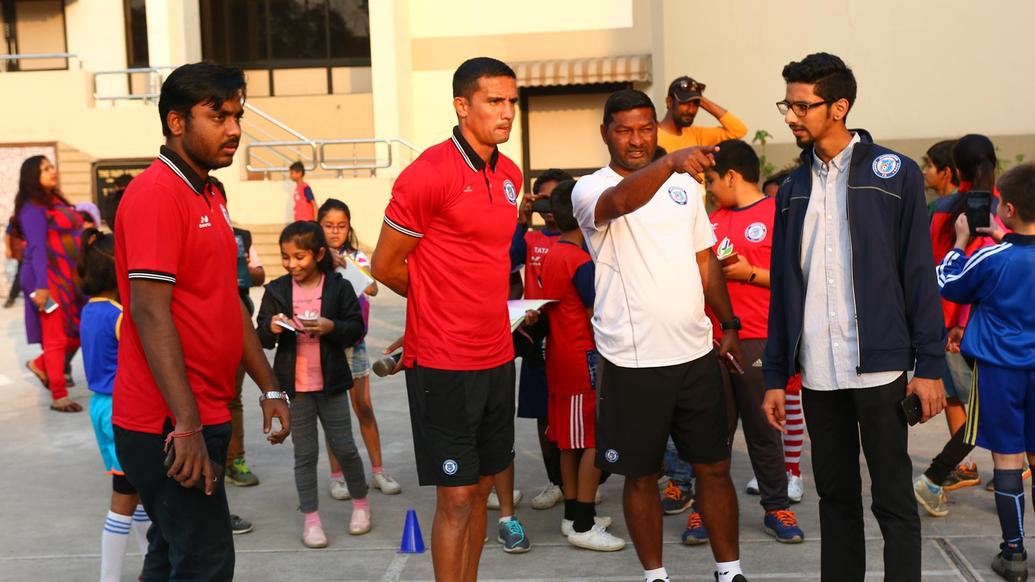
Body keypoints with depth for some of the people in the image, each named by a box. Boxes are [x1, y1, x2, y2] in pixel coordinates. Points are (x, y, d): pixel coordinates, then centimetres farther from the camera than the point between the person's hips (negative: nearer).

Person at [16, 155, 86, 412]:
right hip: (49, 278, -8)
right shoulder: (32, 209, -10)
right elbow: (37, 248, -17)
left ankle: (40, 365, 28)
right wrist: (41, 286, -23)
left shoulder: (58, 202, 15)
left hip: (69, 278, 8)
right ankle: (59, 398, 4)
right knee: (56, 337, -3)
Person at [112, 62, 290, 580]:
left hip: (199, 420, 10)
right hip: (171, 428, -10)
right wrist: (187, 425, -24)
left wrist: (269, 388, 16)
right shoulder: (156, 193, -15)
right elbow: (149, 312, -21)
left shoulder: (208, 196, 15)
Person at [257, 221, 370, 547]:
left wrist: (331, 327, -23)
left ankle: (361, 501, 29)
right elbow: (262, 339, 5)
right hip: (294, 384, 1)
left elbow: (356, 329, -5)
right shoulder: (276, 290, 1)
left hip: (331, 382, -1)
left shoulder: (339, 287, -5)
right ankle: (310, 517, 15)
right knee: (305, 453, 7)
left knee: (344, 447, 7)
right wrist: (271, 328, -18)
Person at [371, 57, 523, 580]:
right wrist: (440, 305, 4)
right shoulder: (426, 174, -15)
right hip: (444, 364, -7)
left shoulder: (510, 175, 8)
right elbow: (386, 266, -9)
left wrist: (463, 299, 9)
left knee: (481, 487, 14)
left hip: (498, 358, 7)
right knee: (456, 497, -2)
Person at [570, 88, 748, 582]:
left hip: (696, 353, 4)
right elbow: (621, 201, -32)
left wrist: (729, 323, 11)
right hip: (632, 360, -4)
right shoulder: (591, 190, -7)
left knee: (714, 467, 10)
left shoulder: (684, 185, 10)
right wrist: (670, 162, -49)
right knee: (641, 474, 8)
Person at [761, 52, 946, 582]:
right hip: (816, 372, 4)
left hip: (878, 367, -4)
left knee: (893, 500, 1)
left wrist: (930, 365, -8)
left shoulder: (893, 175, -1)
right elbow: (783, 289, 12)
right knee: (835, 497, 12)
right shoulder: (793, 190, 11)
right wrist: (775, 376, 9)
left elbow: (918, 274, -3)